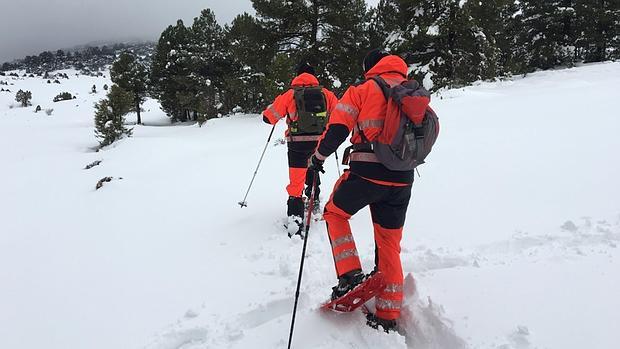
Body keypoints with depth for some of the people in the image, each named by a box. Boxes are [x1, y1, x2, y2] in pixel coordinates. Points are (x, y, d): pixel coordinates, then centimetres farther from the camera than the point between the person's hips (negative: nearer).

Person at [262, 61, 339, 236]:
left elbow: (268, 117, 2)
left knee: (296, 182, -3)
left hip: (297, 145, -3)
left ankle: (295, 218, -15)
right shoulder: (326, 94, 3)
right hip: (319, 143, 3)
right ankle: (314, 201, 41)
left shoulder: (290, 94, -2)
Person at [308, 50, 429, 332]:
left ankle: (351, 276, 5)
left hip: (366, 173, -5)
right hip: (402, 180, 5)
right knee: (389, 244, 14)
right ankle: (388, 315, 21)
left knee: (335, 213, 21)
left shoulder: (362, 90, 0)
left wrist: (318, 157, 9)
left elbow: (337, 130, -6)